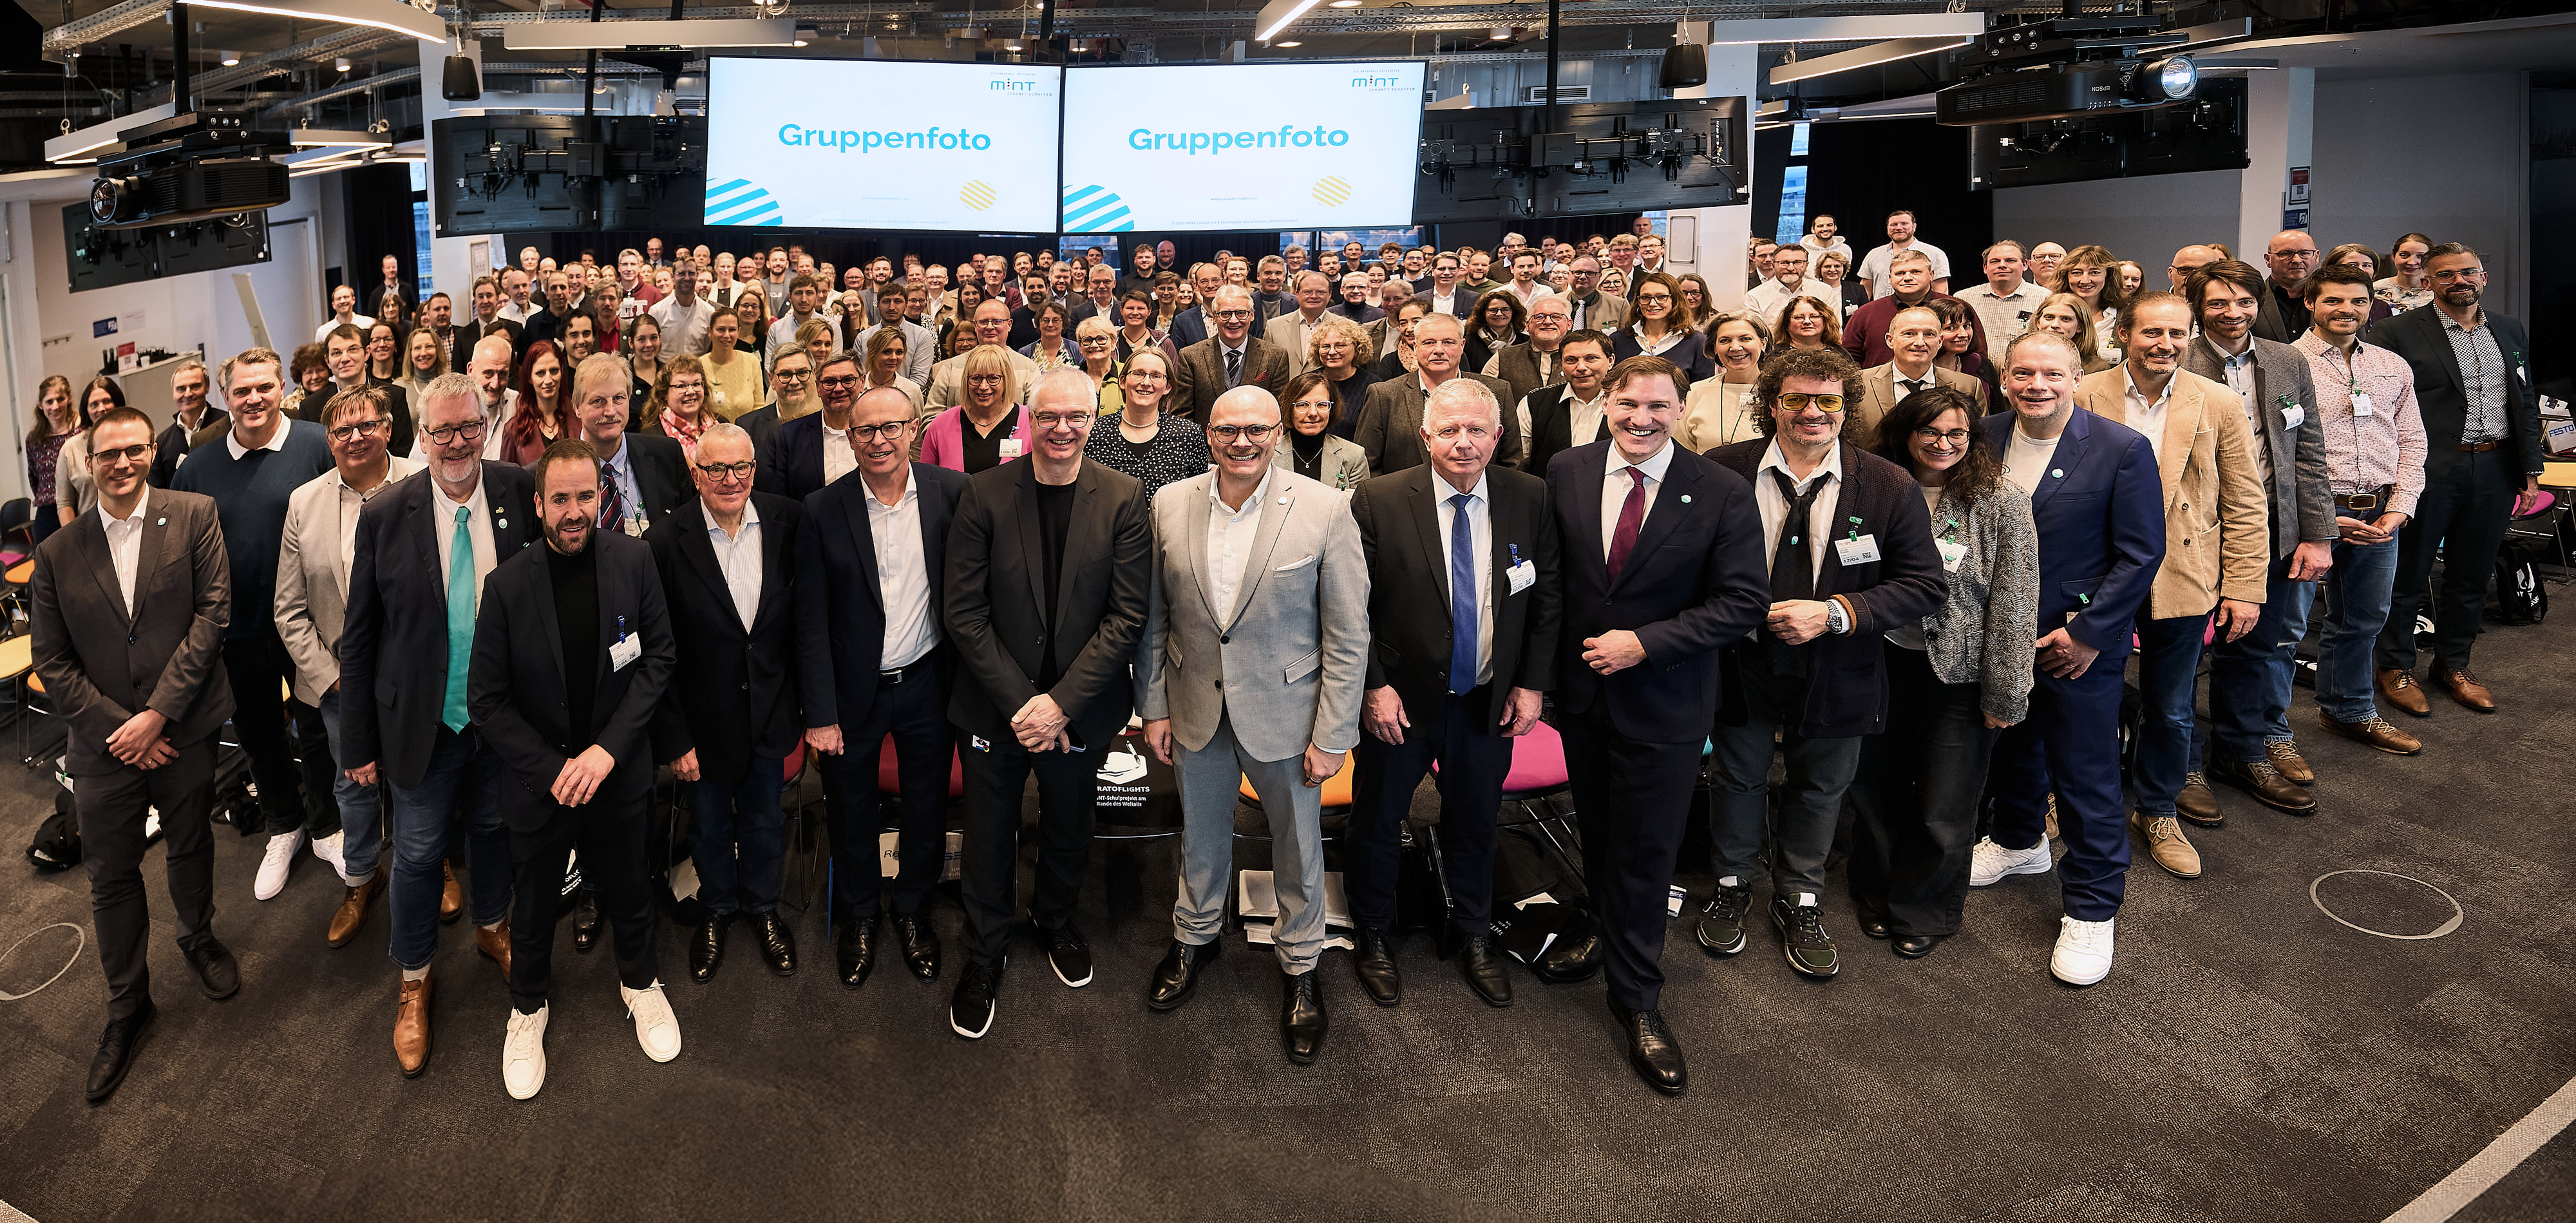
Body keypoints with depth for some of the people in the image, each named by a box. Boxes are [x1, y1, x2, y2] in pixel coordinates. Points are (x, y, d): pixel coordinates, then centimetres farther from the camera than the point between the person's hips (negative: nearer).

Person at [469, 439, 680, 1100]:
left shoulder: (634, 561, -10)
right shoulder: (508, 583, -14)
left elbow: (658, 658, -7)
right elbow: (487, 697, -9)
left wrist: (608, 748, -17)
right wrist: (552, 770, -16)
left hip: (619, 771, 1)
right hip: (539, 780, -1)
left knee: (628, 888, 20)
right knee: (535, 902, 18)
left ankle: (639, 980, 47)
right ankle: (528, 1007, 43)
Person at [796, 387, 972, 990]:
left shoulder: (953, 492, -8)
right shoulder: (823, 510, -9)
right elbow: (811, 620, -7)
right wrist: (820, 713, -9)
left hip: (927, 684, 1)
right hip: (853, 690, 0)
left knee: (927, 809, 16)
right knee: (851, 811, 16)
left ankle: (912, 909, 40)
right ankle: (858, 917, 40)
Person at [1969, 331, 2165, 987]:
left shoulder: (2122, 449, -12)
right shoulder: (1983, 438, 0)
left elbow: (2140, 553, -11)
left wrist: (2088, 633, -14)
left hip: (2079, 641, -5)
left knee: (2086, 777, 1)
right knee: (2010, 746, 23)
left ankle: (2091, 910, 15)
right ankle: (2019, 841, 49)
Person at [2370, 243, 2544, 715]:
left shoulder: (2512, 332, 13)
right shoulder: (2399, 332, -6)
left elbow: (2526, 405, 15)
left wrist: (2531, 471, 10)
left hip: (2494, 473, 5)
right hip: (2428, 472, -5)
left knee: (2472, 576, 13)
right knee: (2408, 572, 3)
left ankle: (2453, 665, 26)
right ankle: (2396, 668, 16)